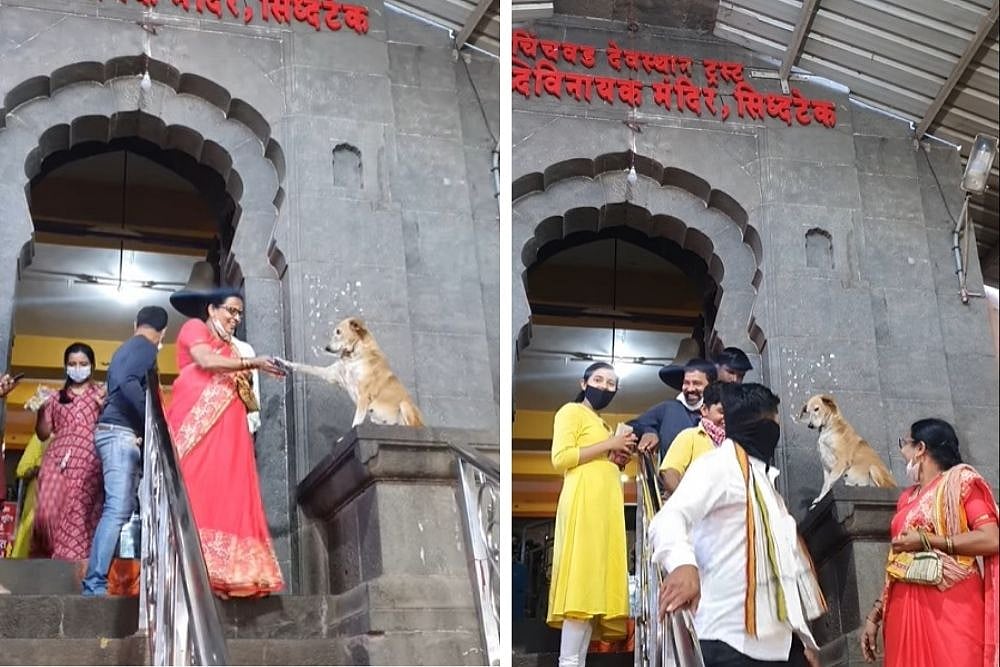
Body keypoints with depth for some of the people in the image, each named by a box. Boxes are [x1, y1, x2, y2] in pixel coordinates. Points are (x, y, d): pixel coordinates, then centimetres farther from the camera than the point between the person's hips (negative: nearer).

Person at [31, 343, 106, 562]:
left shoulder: (102, 393, 14)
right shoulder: (56, 397, 20)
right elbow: (43, 434, 17)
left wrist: (105, 407, -10)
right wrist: (40, 410, 2)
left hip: (88, 462, -2)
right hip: (56, 459, 2)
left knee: (78, 515, -12)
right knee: (47, 511, -14)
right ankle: (46, 560, -4)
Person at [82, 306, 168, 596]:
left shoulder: (126, 348, 25)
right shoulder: (146, 347, -3)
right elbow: (128, 383, -20)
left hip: (114, 431, 10)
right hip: (121, 433, -10)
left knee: (120, 508, 8)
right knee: (118, 509, -16)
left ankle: (95, 581, 5)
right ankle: (95, 584, -23)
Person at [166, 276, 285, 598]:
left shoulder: (231, 350, 30)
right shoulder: (194, 328, 11)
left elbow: (247, 402, 27)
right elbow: (206, 361, -9)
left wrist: (245, 385, 7)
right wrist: (252, 363, -10)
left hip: (227, 430, 7)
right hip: (197, 422, -7)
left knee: (227, 496, -7)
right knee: (193, 492, -16)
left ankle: (223, 573, -16)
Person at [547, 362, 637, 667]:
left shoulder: (603, 424, 29)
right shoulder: (571, 412, 4)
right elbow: (560, 457, -10)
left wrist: (617, 457, 12)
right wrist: (608, 445, -8)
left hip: (606, 504, 9)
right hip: (583, 501, -9)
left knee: (596, 581, -1)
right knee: (582, 579, -17)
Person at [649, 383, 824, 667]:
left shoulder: (764, 478, 25)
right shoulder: (718, 464, -4)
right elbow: (669, 518, -23)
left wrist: (804, 638, 21)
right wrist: (683, 563, -44)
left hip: (781, 641, 8)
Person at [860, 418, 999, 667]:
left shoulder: (960, 481, 3)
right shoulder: (907, 498, 20)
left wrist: (925, 541, -10)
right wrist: (874, 615, 12)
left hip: (951, 605, -6)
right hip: (905, 609, 6)